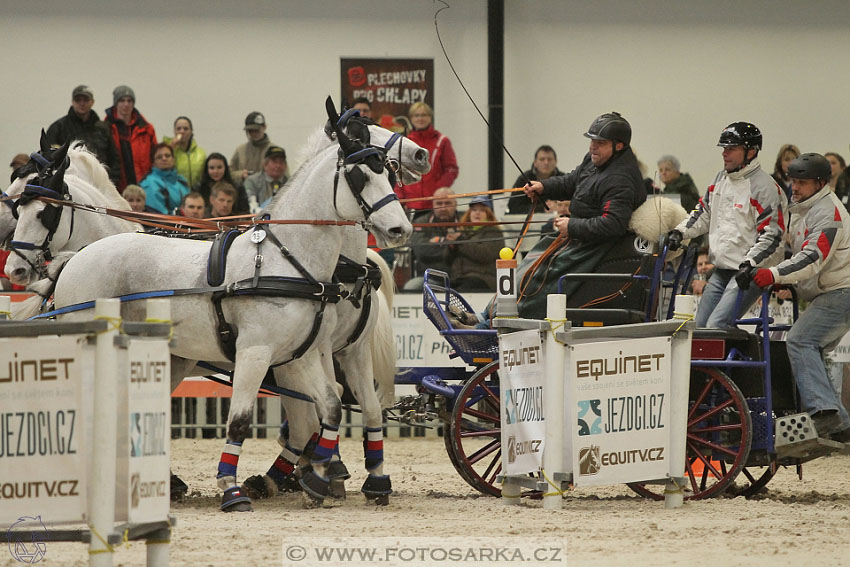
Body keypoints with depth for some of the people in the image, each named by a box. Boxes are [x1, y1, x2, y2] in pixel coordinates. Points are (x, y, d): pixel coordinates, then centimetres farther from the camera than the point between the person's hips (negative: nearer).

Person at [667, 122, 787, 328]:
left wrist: (750, 264, -28)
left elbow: (772, 234, -17)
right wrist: (680, 232, 10)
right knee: (700, 325, 7)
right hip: (721, 271, 9)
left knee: (717, 326, -21)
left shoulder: (763, 186, -13)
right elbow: (704, 211, 25)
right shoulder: (721, 179, 12)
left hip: (749, 272, -9)